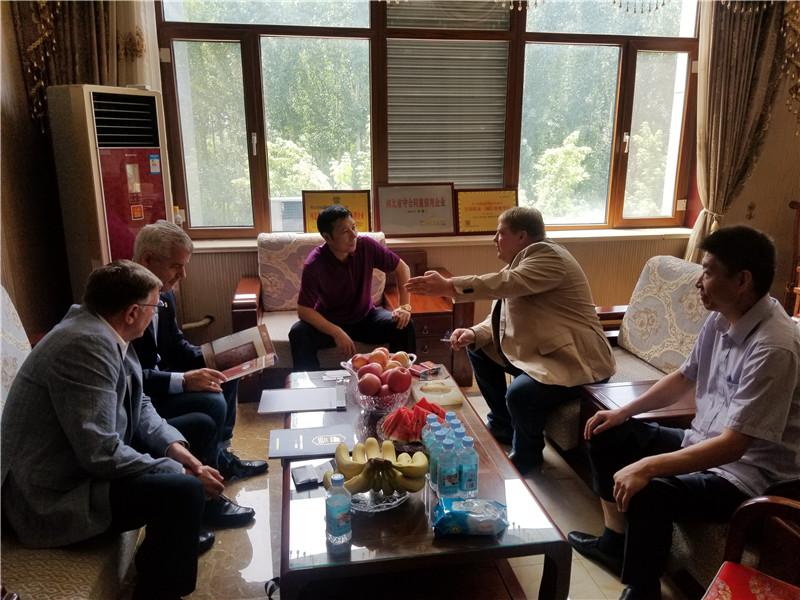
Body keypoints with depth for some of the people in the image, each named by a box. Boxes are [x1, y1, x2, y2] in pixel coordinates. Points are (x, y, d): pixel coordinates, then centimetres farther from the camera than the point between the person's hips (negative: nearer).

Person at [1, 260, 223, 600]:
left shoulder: (103, 332, 2)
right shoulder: (87, 345, -28)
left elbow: (137, 405, 10)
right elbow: (101, 455, -32)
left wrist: (172, 444, -8)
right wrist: (182, 473, -23)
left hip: (88, 457, 10)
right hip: (53, 496, -10)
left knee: (201, 427, 11)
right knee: (184, 492, -30)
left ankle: (180, 536, 24)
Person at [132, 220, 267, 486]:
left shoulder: (164, 295, 2)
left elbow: (177, 345, 13)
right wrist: (182, 380, -34)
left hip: (156, 377, 10)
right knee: (211, 402, -25)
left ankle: (221, 453, 19)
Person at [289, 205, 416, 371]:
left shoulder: (366, 246, -17)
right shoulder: (314, 264, -23)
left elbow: (401, 268, -5)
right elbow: (304, 310, -22)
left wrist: (405, 306, -16)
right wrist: (337, 333, -34)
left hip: (365, 317, 2)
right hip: (328, 322, -2)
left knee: (405, 326, -22)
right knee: (298, 333, -30)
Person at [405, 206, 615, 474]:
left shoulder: (548, 256, -17)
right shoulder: (518, 262, 11)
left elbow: (507, 283, -35)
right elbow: (501, 318, 8)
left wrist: (448, 286, -37)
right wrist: (475, 334, -12)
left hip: (574, 358, -10)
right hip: (536, 350, 10)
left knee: (520, 394, -32)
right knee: (478, 350, 13)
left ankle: (526, 457, 2)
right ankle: (502, 426, 26)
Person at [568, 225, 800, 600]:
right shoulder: (721, 319, -2)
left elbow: (733, 445, -31)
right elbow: (684, 379, 13)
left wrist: (647, 467, -34)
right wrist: (623, 412, 5)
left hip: (746, 473, -9)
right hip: (703, 443, 10)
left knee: (649, 494, -32)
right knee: (607, 434, 11)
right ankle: (616, 541, 24)